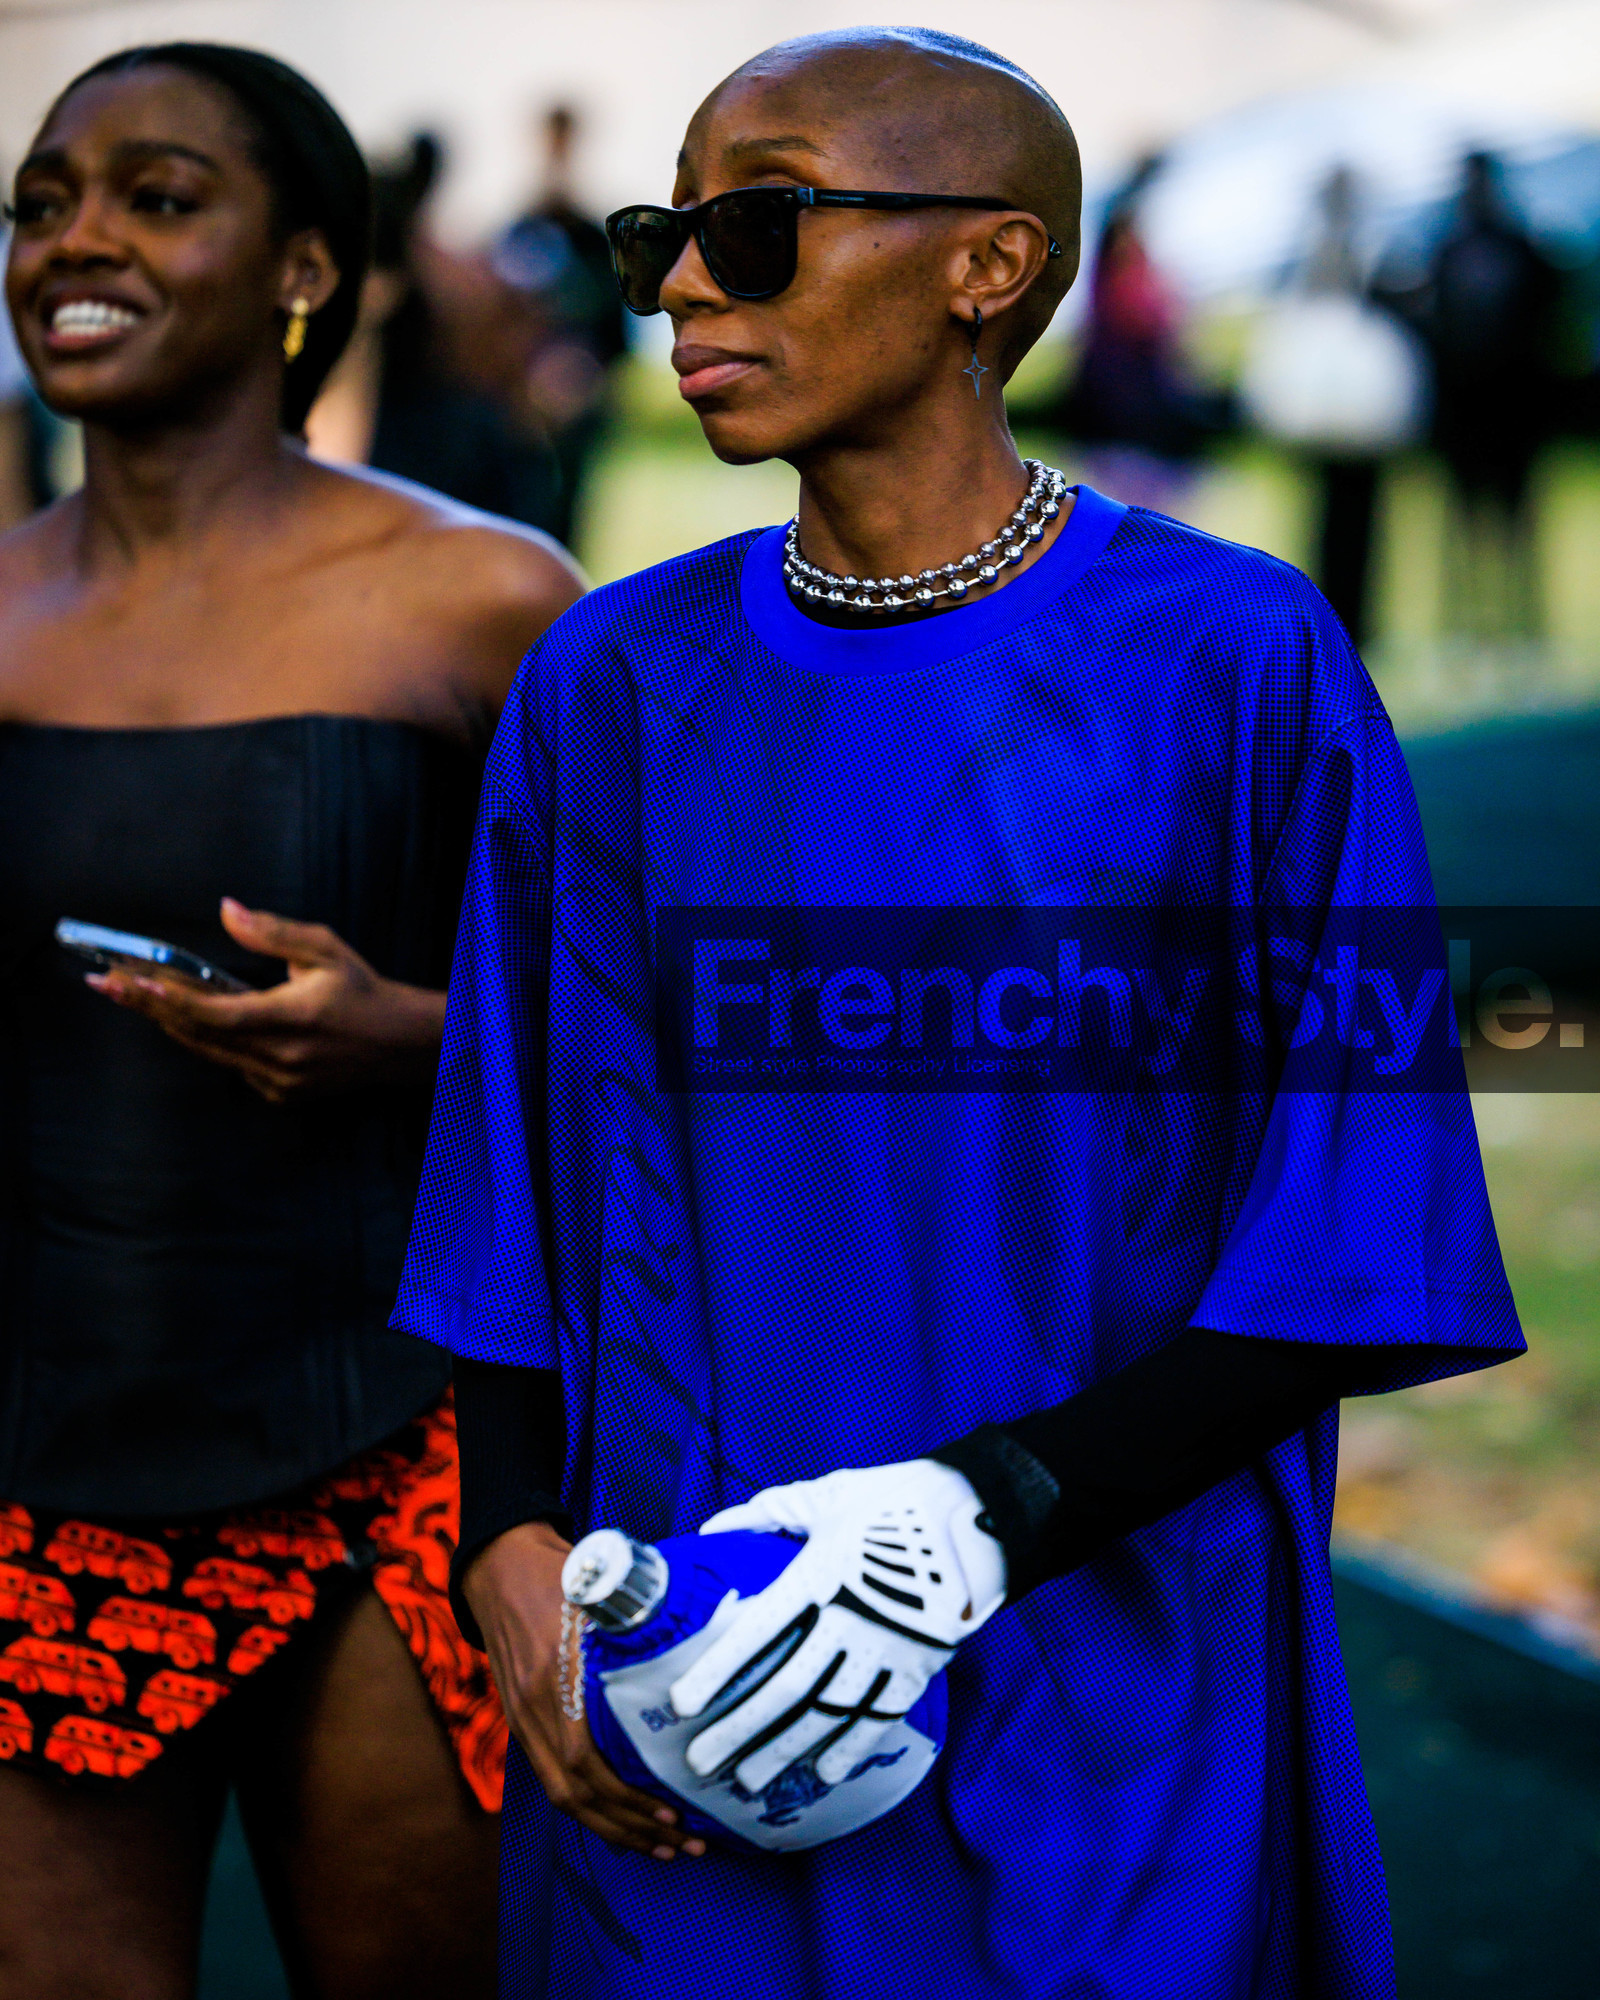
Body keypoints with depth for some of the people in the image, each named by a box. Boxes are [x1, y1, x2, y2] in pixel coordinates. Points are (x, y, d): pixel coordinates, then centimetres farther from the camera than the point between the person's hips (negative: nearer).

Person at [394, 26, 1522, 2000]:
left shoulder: (1235, 665, -7)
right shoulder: (611, 685, 4)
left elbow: (1346, 1254, -8)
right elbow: (519, 1201, 7)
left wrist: (978, 1514, -18)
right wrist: (512, 1553, -8)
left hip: (1107, 1734, -2)